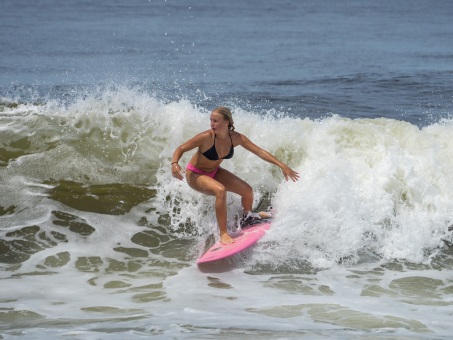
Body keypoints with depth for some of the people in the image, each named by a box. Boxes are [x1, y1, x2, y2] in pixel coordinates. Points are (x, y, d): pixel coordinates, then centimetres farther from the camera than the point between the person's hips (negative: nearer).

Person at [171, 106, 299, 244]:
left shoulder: (236, 138, -18)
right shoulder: (207, 137, -31)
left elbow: (260, 152, -12)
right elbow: (181, 149, -24)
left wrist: (282, 165, -16)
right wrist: (174, 164, -45)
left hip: (214, 172, 6)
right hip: (195, 174, -6)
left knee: (247, 190, 1)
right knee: (220, 190, -34)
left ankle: (247, 216, 37)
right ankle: (223, 234, -25)